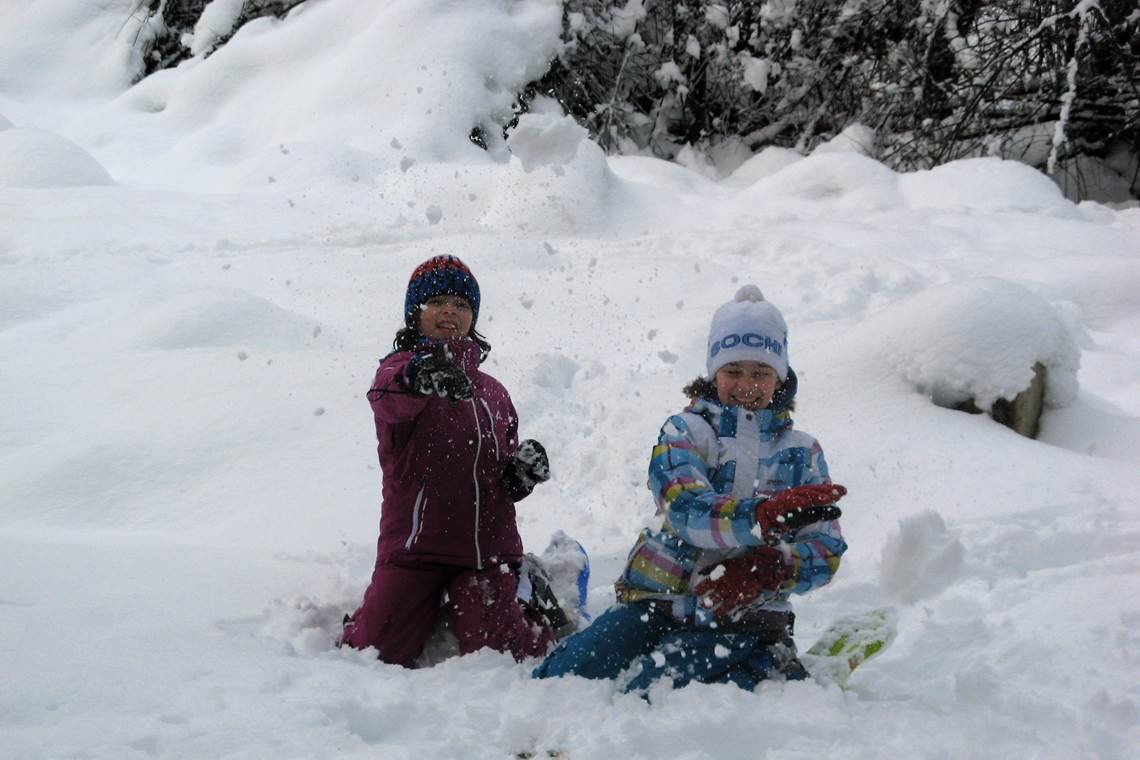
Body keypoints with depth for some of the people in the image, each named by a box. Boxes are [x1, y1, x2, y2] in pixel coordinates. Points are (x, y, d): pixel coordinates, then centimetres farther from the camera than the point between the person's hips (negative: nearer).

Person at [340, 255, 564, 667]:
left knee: (490, 651, -11)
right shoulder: (400, 368, 1)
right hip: (416, 539, -3)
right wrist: (418, 375, -51)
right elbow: (388, 399, -27)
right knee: (380, 653, -9)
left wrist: (523, 473, 0)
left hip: (488, 544, 3)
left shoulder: (492, 392, 18)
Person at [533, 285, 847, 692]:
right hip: (659, 598, 1)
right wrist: (766, 515, -38)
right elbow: (685, 509, -18)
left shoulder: (802, 453, 10)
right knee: (568, 675, -19)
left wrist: (766, 573, -20)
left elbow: (826, 551, 3)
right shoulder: (684, 432, 3)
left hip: (743, 618, -1)